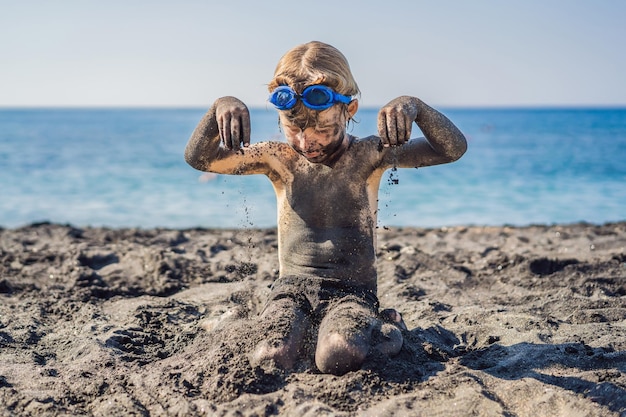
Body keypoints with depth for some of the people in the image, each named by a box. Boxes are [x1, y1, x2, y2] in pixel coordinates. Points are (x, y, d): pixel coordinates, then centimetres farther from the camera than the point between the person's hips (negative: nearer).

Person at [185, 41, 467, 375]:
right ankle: (301, 334, 6)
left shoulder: (369, 156, -1)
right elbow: (199, 158, 1)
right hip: (292, 287, 1)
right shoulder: (279, 159, 4)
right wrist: (221, 109, -19)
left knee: (337, 358, -33)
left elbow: (453, 149, -9)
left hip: (352, 292, -1)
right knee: (269, 361, -29)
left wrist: (413, 107, -28)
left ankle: (386, 329, 2)